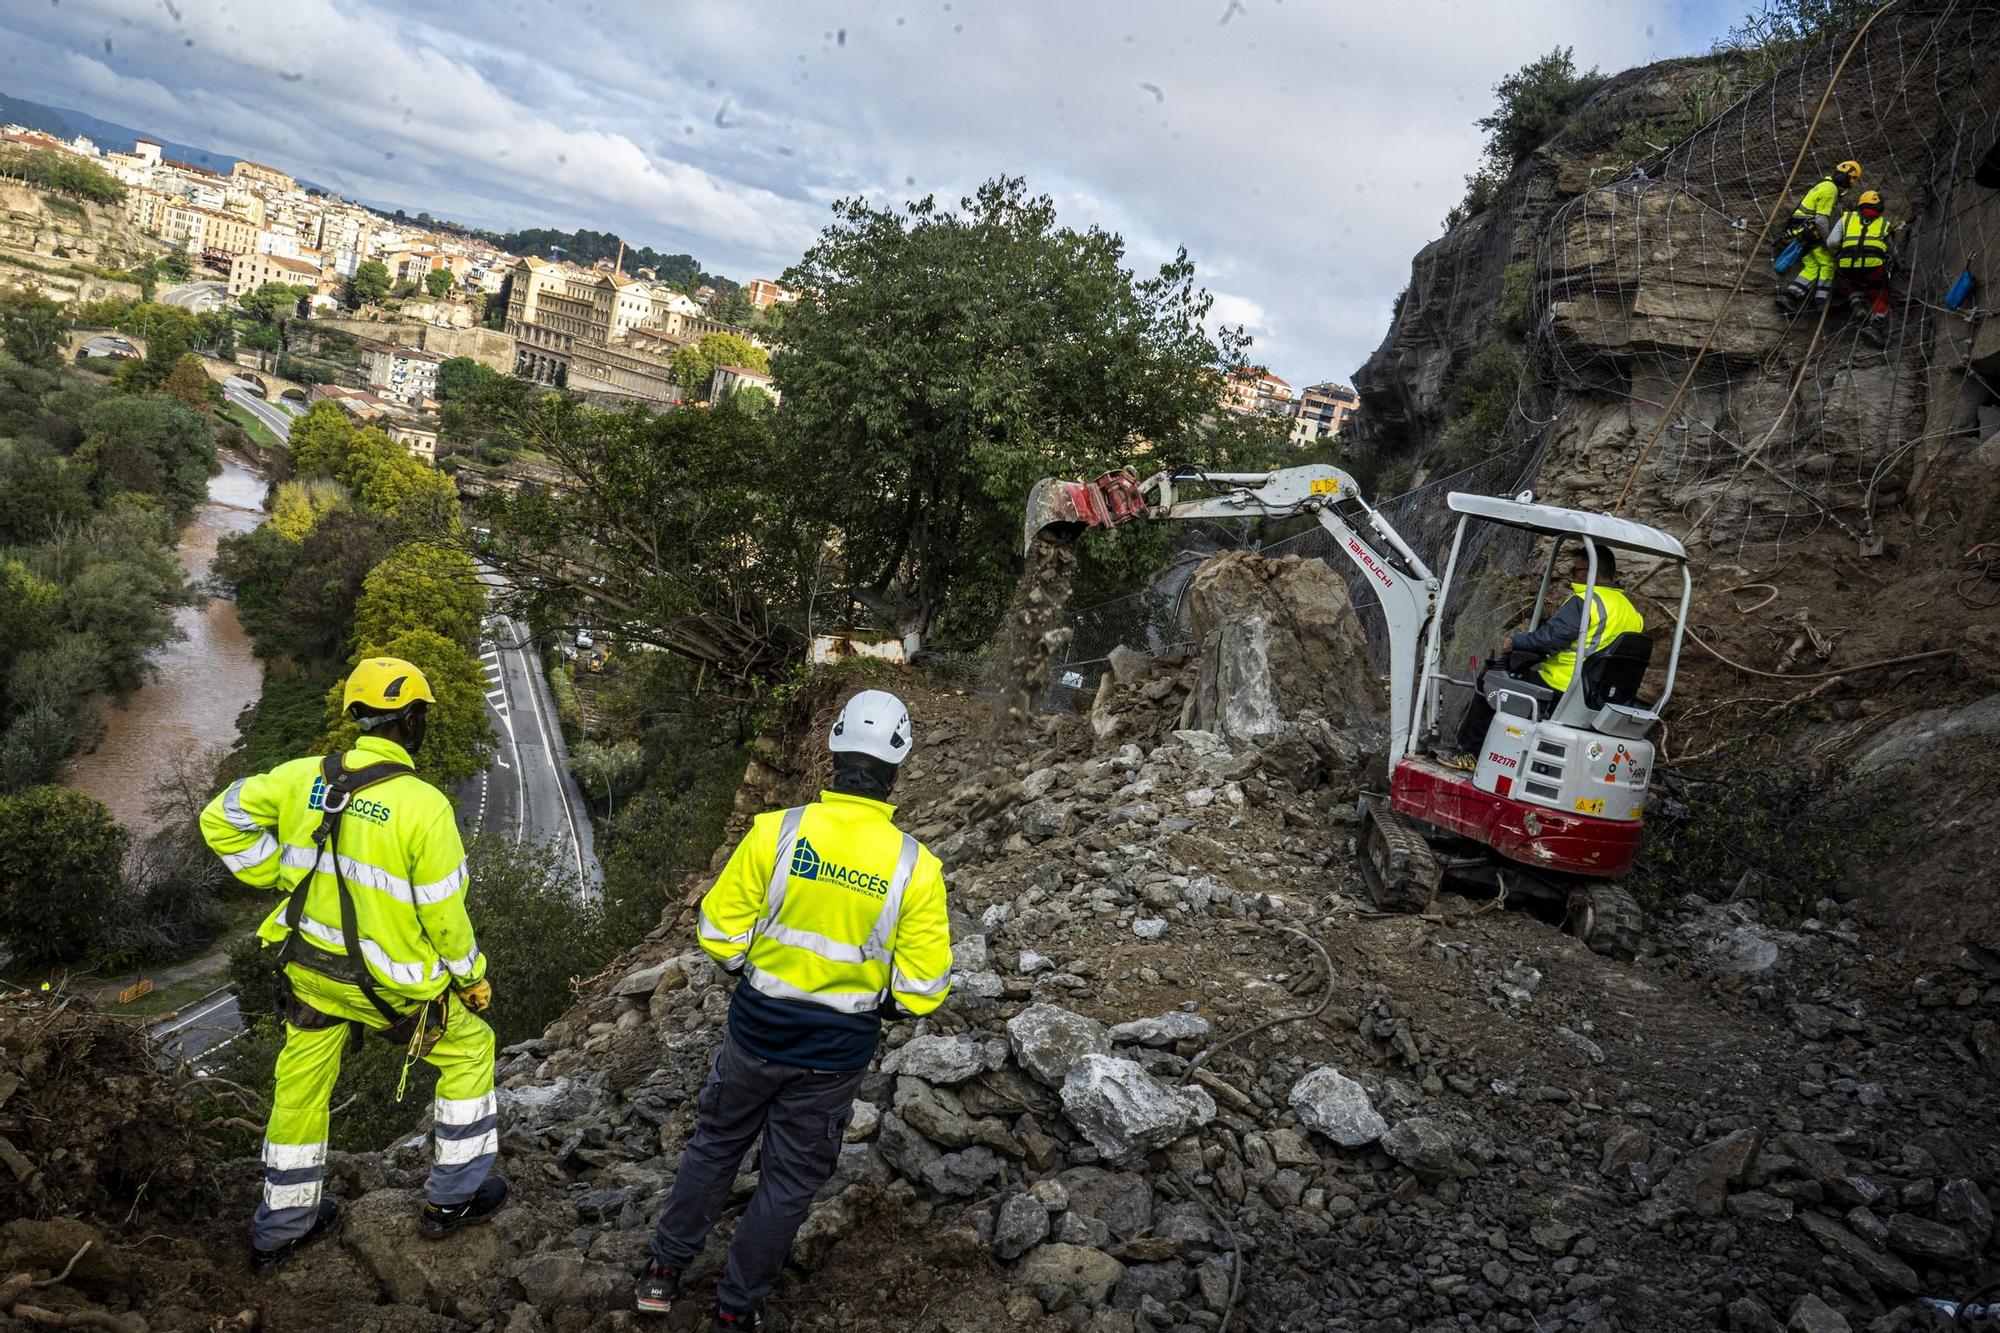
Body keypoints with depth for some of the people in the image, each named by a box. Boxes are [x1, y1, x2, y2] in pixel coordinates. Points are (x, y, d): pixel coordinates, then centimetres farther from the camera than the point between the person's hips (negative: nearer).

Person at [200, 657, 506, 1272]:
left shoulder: (305, 777, -9)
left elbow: (221, 819, 1)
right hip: (391, 982, -5)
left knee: (301, 1088, 22)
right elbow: (445, 915, -17)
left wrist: (281, 877, 7)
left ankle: (279, 1229, 40)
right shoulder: (425, 807, -23)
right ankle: (452, 1197, 26)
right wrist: (472, 977, 0)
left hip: (309, 969, 5)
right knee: (470, 1047, 18)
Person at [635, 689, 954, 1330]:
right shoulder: (915, 867, -17)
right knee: (788, 1181, 18)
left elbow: (720, 931, -10)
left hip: (756, 1031, 1)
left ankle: (664, 1271, 38)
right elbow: (922, 988, -12)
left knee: (715, 1145, 26)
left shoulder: (777, 830, -17)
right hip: (838, 1053, -1)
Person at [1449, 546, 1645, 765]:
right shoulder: (1631, 610, 10)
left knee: (1489, 681, 7)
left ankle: (1471, 751, 11)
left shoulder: (1585, 601, -17)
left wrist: (1515, 641, -7)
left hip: (1560, 688, -9)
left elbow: (1551, 636, -24)